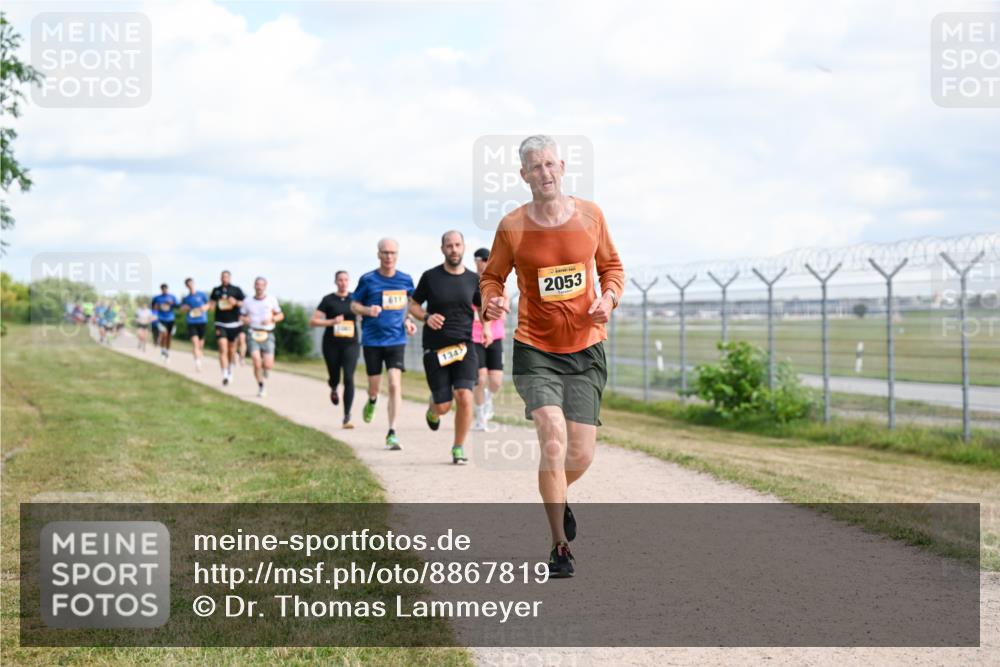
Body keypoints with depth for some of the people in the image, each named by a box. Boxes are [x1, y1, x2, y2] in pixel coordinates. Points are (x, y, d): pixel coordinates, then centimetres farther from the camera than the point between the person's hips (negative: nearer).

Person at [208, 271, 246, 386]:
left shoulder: (236, 290, 0)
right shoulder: (216, 290, 6)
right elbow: (211, 303, 16)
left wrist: (236, 302, -17)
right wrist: (210, 306, -7)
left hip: (234, 324, 0)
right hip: (220, 325, 0)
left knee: (231, 349, 14)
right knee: (223, 349, -14)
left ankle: (230, 368, 41)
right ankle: (225, 376, -19)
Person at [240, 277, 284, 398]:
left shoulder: (272, 300, 6)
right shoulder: (248, 302, 8)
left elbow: (280, 315, 13)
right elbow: (242, 316, 16)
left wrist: (271, 319, -8)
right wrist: (245, 320, -8)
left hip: (267, 334, 0)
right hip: (253, 334, 0)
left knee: (268, 365, -8)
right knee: (257, 362, -15)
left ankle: (264, 368, 30)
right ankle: (260, 387, 4)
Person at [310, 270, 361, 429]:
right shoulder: (328, 300, -1)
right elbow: (312, 321, -3)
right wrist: (332, 322, -16)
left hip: (350, 344, 0)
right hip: (332, 344, 0)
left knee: (349, 378, -13)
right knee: (335, 378, 10)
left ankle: (347, 417, -10)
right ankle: (333, 389, 50)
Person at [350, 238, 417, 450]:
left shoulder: (405, 280, 3)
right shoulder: (368, 280, -3)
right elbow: (354, 305, 4)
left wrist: (408, 320, 2)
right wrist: (367, 310, -16)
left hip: (396, 339, 0)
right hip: (372, 341, 0)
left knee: (395, 384, -13)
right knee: (374, 385, 7)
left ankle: (392, 433, -10)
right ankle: (372, 401, 47)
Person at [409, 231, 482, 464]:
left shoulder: (473, 279, 5)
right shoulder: (430, 277, 0)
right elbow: (413, 305, 10)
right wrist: (426, 317, -11)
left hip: (464, 346, 1)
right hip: (435, 348, -1)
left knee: (464, 396, -18)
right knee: (443, 406, -1)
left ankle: (458, 447, 1)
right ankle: (432, 409, 39)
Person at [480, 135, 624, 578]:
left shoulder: (590, 215, 1)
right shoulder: (512, 227, -5)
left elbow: (612, 266, 15)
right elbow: (492, 275, 9)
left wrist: (609, 297, -5)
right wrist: (491, 302, -13)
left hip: (586, 349, 2)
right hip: (535, 349, -2)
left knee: (581, 455, 2)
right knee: (553, 441, -18)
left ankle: (558, 498, 39)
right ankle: (560, 547, -5)